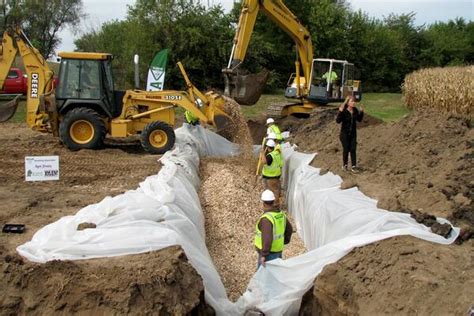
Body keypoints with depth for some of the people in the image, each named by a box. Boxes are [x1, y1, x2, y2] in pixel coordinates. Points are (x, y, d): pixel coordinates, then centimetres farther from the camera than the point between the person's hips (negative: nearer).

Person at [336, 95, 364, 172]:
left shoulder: (355, 110, -2)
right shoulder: (344, 111, -17)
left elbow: (359, 119, 10)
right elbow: (338, 121, -24)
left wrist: (361, 112, -4)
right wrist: (340, 112, -35)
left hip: (353, 133, 4)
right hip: (345, 133, -4)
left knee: (353, 149, 3)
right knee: (346, 149, 4)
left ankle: (354, 166, 9)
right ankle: (344, 165, 23)